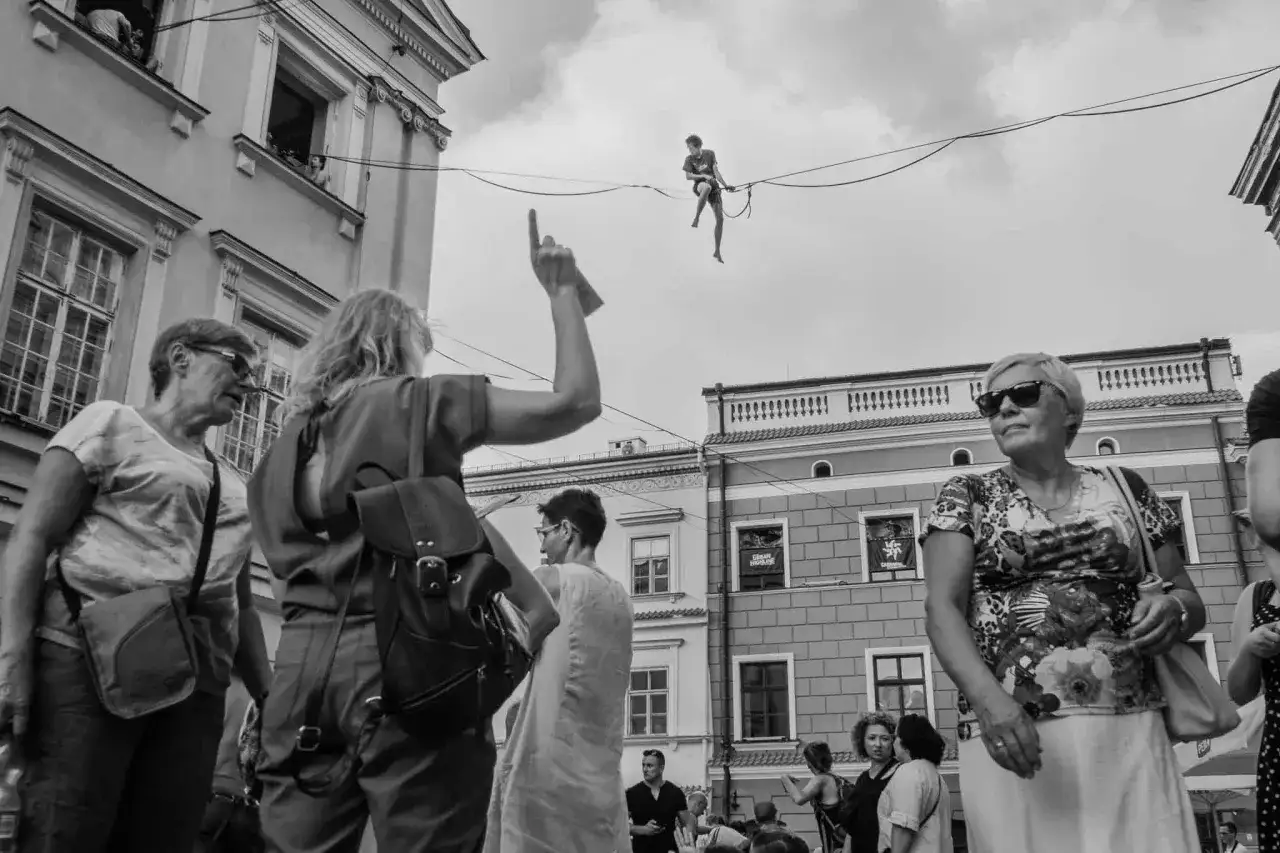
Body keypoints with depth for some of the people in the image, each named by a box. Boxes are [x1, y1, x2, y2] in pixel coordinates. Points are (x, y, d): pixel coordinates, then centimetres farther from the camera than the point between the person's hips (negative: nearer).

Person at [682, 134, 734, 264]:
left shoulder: (709, 153, 6)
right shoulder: (689, 159, 3)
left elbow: (716, 171, 2)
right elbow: (688, 176, -6)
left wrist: (726, 185, -7)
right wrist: (704, 176, -18)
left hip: (714, 186, 3)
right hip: (699, 185, -3)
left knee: (720, 218, -4)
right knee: (707, 187, -44)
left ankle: (717, 252, 5)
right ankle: (697, 217, -37)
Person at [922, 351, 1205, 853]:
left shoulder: (1123, 488, 13)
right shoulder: (967, 496, 8)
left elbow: (1188, 596, 16)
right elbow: (943, 607, -4)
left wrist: (1173, 610, -9)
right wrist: (988, 697, -21)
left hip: (1130, 731, 2)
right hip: (1011, 731, -1)